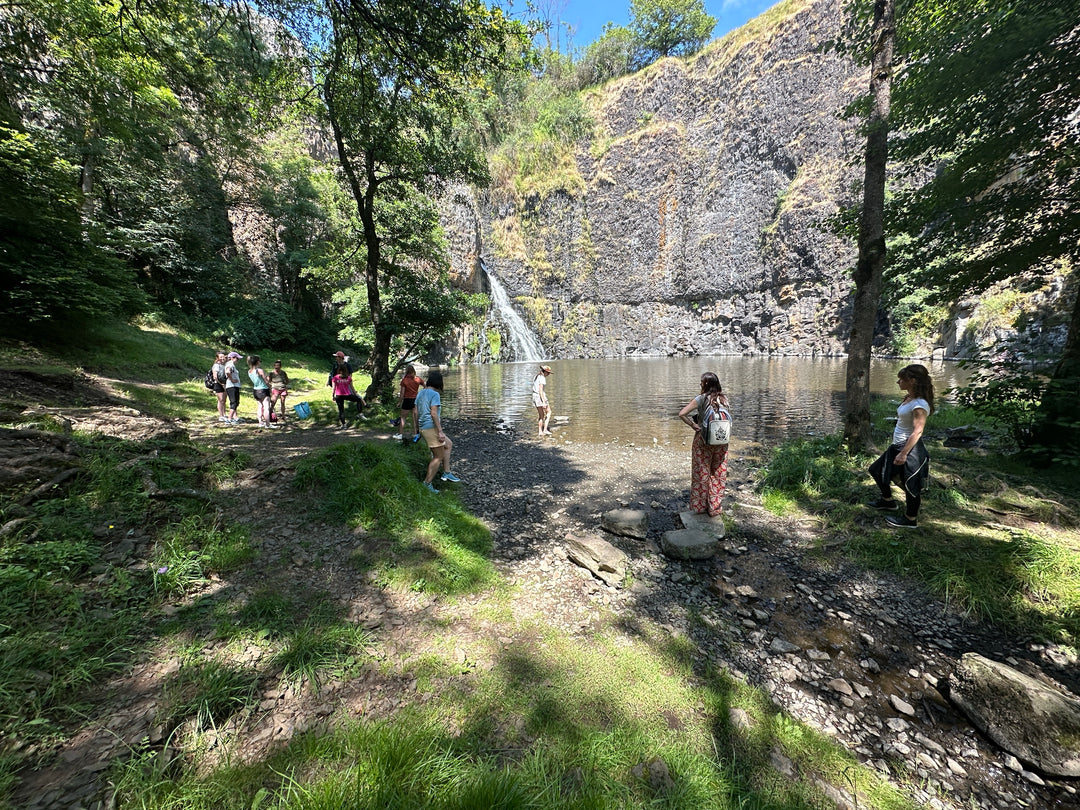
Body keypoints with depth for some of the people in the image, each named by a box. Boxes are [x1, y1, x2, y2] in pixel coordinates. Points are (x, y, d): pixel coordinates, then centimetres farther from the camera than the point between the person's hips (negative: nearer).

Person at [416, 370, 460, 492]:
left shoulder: (420, 393, 11)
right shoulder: (435, 394, -14)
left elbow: (416, 412, 14)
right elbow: (433, 413, -21)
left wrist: (420, 429, 22)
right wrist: (440, 432, -19)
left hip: (423, 428, 9)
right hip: (432, 428, -9)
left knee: (449, 444, 21)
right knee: (438, 457, 1)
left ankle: (446, 473, 20)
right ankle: (427, 483, 6)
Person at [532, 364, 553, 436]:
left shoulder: (537, 376, 15)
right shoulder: (542, 378, -14)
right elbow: (540, 390, -21)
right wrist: (544, 402, -23)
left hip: (534, 396, 9)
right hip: (541, 396, -9)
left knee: (541, 415, 13)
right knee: (548, 412, 3)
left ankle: (540, 432, 12)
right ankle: (545, 430, -3)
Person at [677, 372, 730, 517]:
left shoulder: (701, 399, -12)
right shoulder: (723, 399, 0)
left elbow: (682, 414, -19)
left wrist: (694, 425, -9)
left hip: (703, 440, -3)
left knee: (702, 473, 10)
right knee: (719, 474, 12)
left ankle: (700, 506, 20)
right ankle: (715, 508, 20)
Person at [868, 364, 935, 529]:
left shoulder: (919, 404, -22)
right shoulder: (909, 398, 7)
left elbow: (917, 432, -25)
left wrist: (904, 453, -25)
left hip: (909, 449, -10)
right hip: (898, 446, 10)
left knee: (910, 484, 4)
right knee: (877, 470, 21)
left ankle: (910, 520, 20)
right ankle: (887, 500, 40)